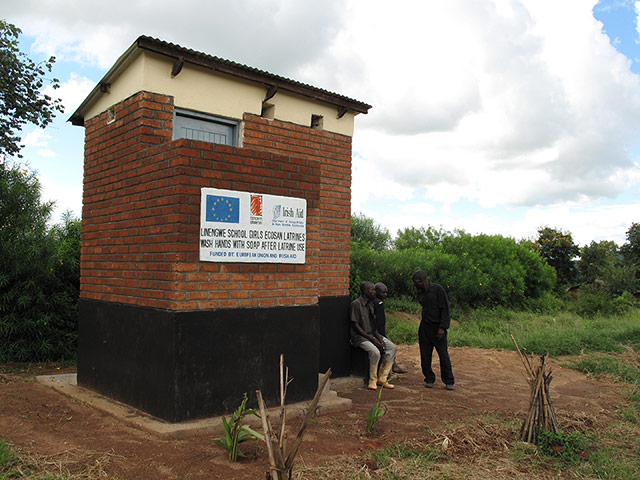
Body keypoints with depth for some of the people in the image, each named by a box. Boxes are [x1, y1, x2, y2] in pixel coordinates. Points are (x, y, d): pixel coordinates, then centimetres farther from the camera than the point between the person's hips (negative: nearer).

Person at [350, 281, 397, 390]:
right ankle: (372, 380, -10)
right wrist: (371, 339, -20)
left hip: (372, 334, 8)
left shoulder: (370, 304, 11)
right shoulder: (356, 304, -14)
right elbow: (355, 325, -17)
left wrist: (378, 336, -4)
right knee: (375, 352, -31)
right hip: (360, 336, -8)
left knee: (392, 346, -8)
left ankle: (382, 378, -2)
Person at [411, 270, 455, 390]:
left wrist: (442, 327, -16)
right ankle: (429, 379, 17)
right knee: (425, 355, 5)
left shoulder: (438, 289, -8)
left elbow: (445, 309, -10)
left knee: (443, 355, -2)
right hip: (424, 327, 6)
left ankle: (449, 381, 9)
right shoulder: (420, 293, 10)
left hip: (438, 327, -5)